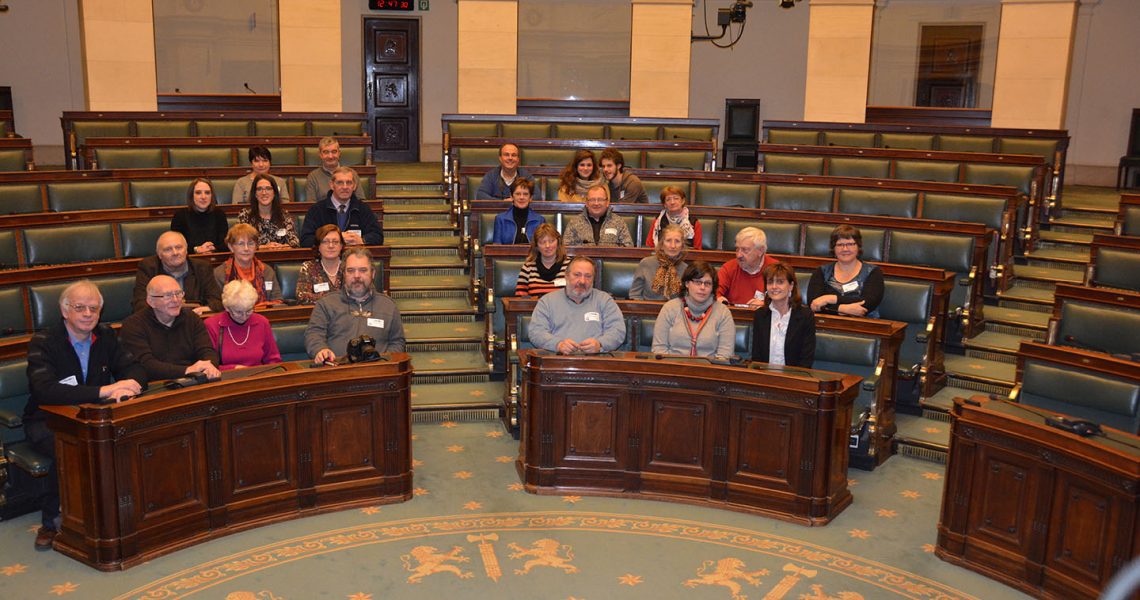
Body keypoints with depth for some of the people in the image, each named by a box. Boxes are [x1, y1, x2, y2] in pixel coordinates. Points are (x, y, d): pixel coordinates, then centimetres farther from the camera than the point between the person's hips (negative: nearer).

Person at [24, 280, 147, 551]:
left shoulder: (105, 336, 4)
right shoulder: (43, 343, -13)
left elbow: (136, 369, 0)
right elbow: (44, 391, -29)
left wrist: (130, 384, -27)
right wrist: (103, 391, -38)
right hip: (47, 423, -4)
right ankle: (49, 522, -12)